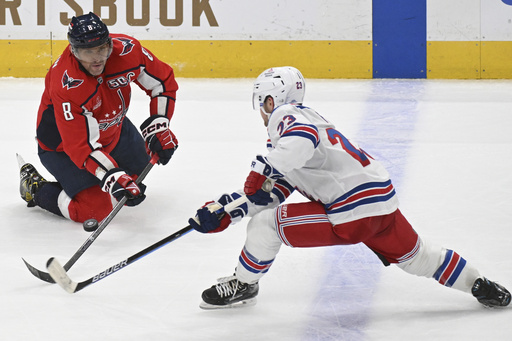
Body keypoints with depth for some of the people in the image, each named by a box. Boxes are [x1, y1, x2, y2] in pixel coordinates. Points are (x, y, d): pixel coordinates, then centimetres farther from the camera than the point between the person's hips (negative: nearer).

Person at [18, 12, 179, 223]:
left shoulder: (127, 50, -26)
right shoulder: (65, 85, -39)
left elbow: (163, 80, -9)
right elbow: (81, 146, -37)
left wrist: (158, 126, -16)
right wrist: (113, 178, -45)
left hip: (113, 127, 6)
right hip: (64, 144, -6)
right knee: (96, 209, -14)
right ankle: (35, 188, 7)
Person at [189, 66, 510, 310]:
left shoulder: (286, 116, -5)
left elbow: (303, 139, -32)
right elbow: (272, 194, 23)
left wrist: (263, 169, -32)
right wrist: (225, 211, 18)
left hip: (349, 214, -10)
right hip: (382, 201, 10)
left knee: (265, 223, -4)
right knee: (414, 255, 27)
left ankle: (244, 285, 12)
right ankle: (482, 286, 36)